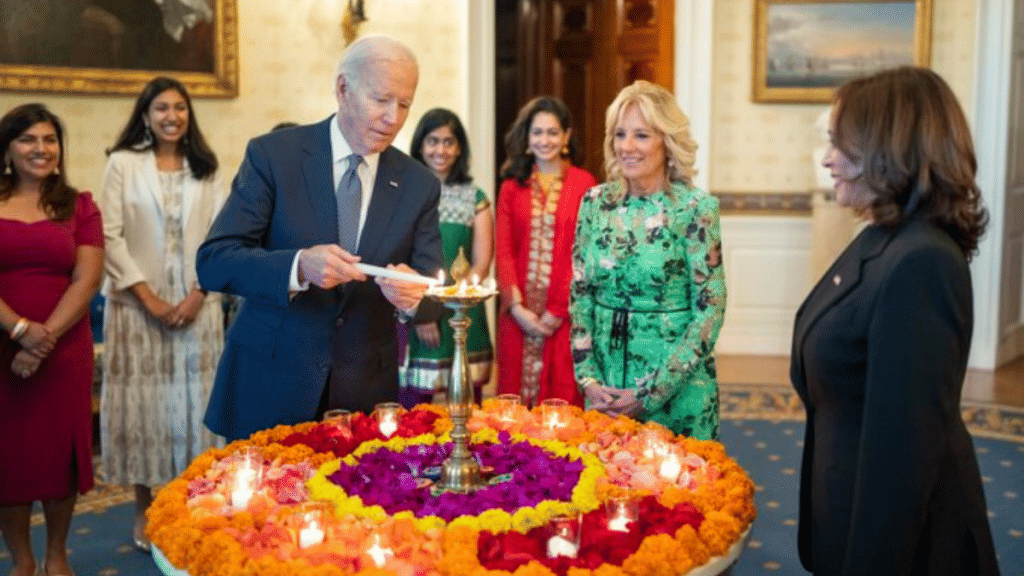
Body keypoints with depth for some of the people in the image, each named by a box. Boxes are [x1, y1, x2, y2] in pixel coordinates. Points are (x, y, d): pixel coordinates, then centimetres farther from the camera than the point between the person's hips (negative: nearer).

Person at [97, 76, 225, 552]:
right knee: (143, 401, 1)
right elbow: (110, 236, -3)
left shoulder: (206, 170, 10)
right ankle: (145, 508, 13)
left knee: (192, 401, 2)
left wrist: (197, 294, -8)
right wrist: (149, 298, -10)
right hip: (137, 305, -1)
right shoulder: (123, 164, 4)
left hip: (197, 305, 2)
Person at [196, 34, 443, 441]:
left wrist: (413, 294, -24)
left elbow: (434, 296, 0)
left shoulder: (419, 184, 1)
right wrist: (299, 266, -29)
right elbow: (212, 262, -12)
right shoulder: (273, 154, -7)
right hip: (269, 389, -2)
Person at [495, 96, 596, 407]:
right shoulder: (512, 187, 10)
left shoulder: (584, 184, 0)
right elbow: (503, 251, 6)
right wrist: (516, 305, -6)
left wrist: (559, 310, -10)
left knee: (563, 394, 0)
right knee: (515, 398, 5)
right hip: (519, 314, 3)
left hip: (564, 314, -3)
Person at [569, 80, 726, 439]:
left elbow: (711, 309, -11)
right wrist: (589, 378, -5)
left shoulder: (696, 208, -11)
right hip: (605, 388, 4)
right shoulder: (595, 202, 1)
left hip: (676, 389, -3)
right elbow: (580, 296, 5)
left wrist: (651, 394, -14)